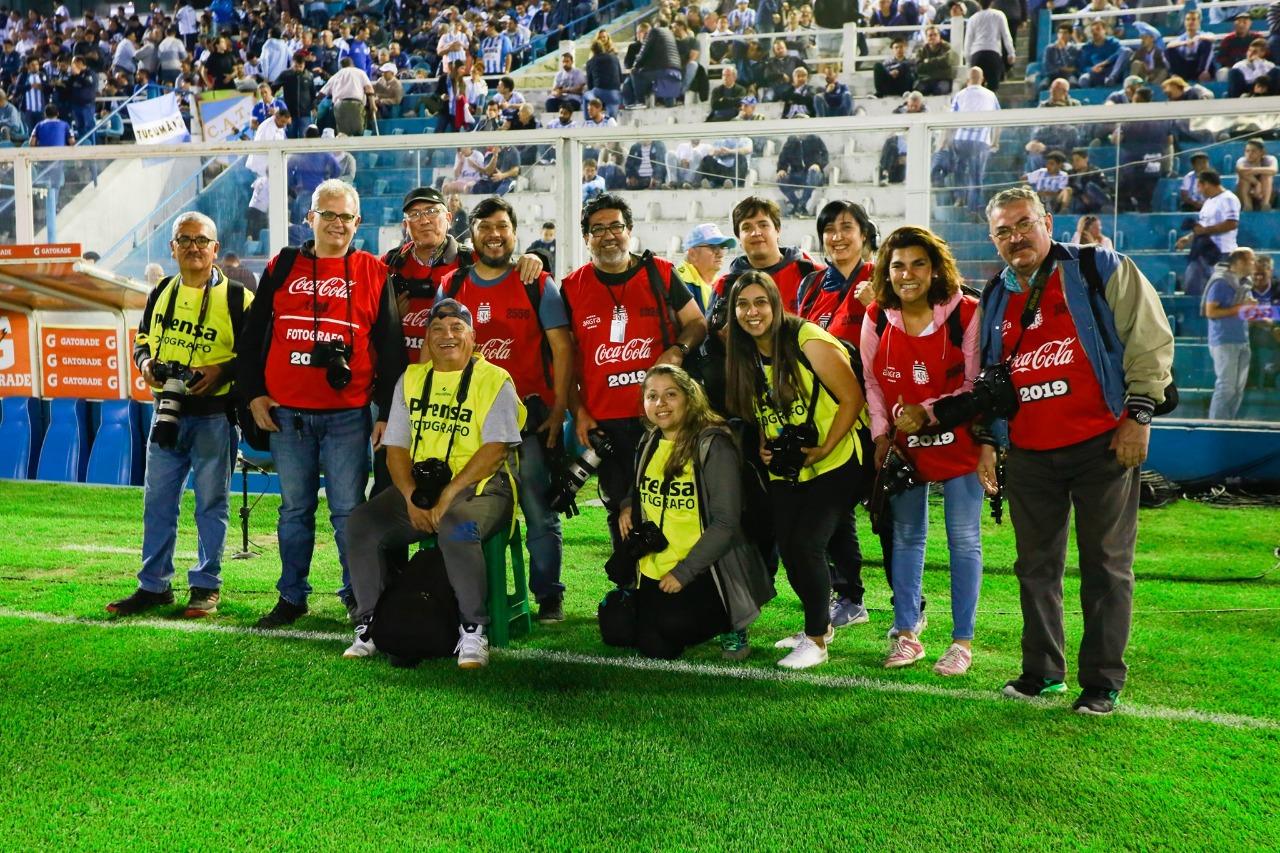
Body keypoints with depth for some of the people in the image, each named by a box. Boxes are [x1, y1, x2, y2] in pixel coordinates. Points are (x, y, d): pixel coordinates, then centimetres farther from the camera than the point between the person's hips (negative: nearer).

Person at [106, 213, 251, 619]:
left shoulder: (236, 296, -5)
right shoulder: (160, 294, 11)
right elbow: (143, 337, 21)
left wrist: (223, 371, -20)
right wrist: (145, 362, 0)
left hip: (214, 417, -5)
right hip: (167, 412, 5)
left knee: (211, 503, 3)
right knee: (158, 501, 8)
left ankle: (206, 585, 13)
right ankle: (153, 585, 18)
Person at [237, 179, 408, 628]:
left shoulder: (374, 273, 4)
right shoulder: (281, 268, 9)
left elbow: (391, 349, 3)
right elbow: (252, 335, 13)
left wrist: (387, 411, -1)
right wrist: (254, 394, 6)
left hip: (348, 415, -2)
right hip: (286, 413, 2)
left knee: (349, 510, 1)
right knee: (295, 509, 10)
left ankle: (358, 595, 13)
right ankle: (292, 598, 20)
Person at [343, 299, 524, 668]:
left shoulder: (494, 381, -1)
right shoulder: (411, 379, 14)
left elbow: (495, 448, -12)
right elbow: (396, 448, 10)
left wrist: (449, 495, -19)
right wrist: (412, 498, -8)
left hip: (479, 486, -5)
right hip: (418, 487, 5)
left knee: (456, 528, -37)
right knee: (362, 523, -18)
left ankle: (473, 630, -22)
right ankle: (369, 625, -5)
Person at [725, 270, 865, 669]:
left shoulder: (808, 342, -16)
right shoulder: (743, 356, 3)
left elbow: (852, 398, -15)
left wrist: (824, 449, -19)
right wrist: (763, 448, -2)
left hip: (834, 465, -6)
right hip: (784, 471, 7)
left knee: (805, 545, -14)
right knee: (787, 549, 5)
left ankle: (816, 639, 4)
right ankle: (820, 624, 29)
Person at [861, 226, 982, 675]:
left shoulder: (966, 313, -12)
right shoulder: (877, 318, 0)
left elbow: (977, 385, -10)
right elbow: (871, 381, 8)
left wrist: (928, 412, -19)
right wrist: (881, 433, -1)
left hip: (956, 440, -4)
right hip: (902, 443, 4)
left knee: (964, 540, 1)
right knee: (906, 536, 11)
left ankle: (962, 640, 11)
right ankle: (906, 634, 22)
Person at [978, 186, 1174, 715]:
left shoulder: (1103, 271, -3)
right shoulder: (995, 299, 13)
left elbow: (1152, 340, -7)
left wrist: (1138, 414, -13)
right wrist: (984, 439, 13)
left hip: (1103, 446, -5)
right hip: (1029, 455, 5)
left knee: (1106, 566, 1)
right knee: (1036, 566, 10)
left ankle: (1102, 682, 11)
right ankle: (1042, 671, 23)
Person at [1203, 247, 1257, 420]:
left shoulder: (1245, 283, 14)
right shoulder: (1221, 282, -10)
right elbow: (1210, 312, -15)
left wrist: (1251, 309, 1)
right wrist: (1239, 308, -16)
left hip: (1242, 341, 8)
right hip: (1224, 342, -8)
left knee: (1238, 388, 9)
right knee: (1226, 386, -9)